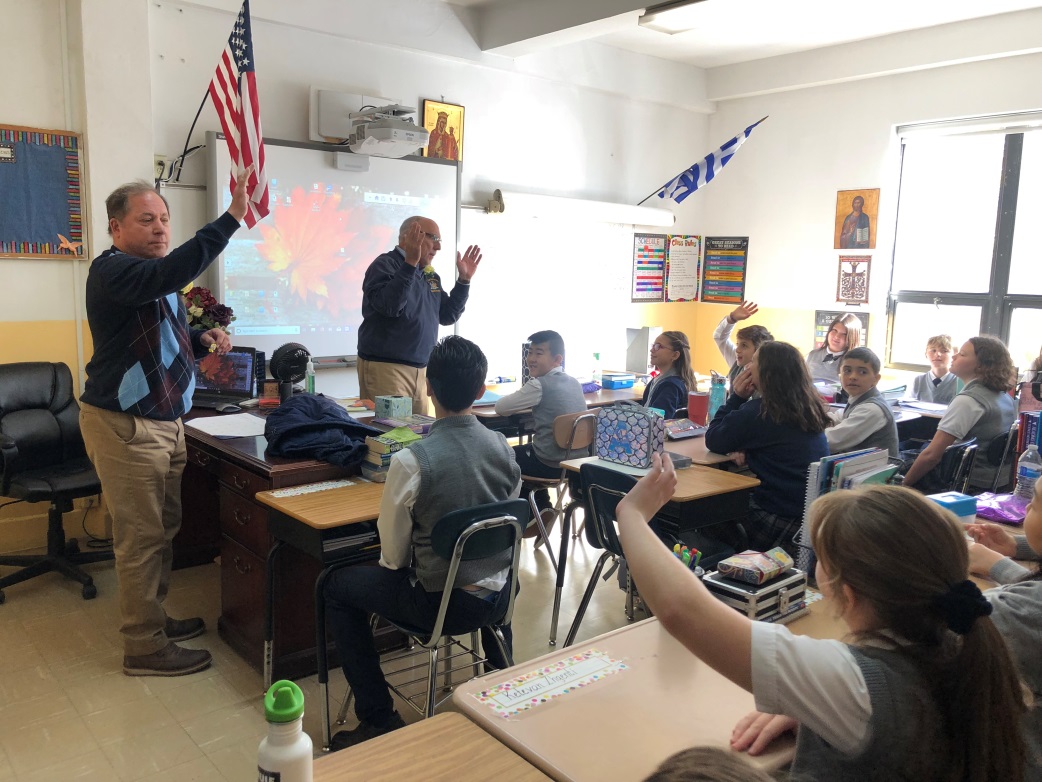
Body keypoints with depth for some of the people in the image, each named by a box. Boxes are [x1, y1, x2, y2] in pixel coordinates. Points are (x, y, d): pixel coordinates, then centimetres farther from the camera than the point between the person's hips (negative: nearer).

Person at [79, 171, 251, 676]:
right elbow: (172, 272, -36)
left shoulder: (159, 279, 16)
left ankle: (152, 619, 32)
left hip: (164, 422, 10)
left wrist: (202, 340, 6)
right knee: (142, 537, -3)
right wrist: (232, 217, -40)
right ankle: (143, 648, 9)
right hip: (125, 426, -9)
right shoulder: (113, 271, -16)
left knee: (163, 528, 16)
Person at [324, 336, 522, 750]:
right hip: (499, 598, 5)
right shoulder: (502, 446, -7)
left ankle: (378, 719, 14)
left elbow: (393, 555, -10)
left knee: (337, 587, 14)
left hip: (439, 603, -5)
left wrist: (404, 564, 12)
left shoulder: (411, 461, -22)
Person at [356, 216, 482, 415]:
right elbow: (389, 305, -26)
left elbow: (448, 316, 16)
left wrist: (464, 280, 8)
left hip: (420, 369, 8)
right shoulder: (385, 265, -8)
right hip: (385, 368, -8)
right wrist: (410, 262, -28)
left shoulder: (430, 275, 15)